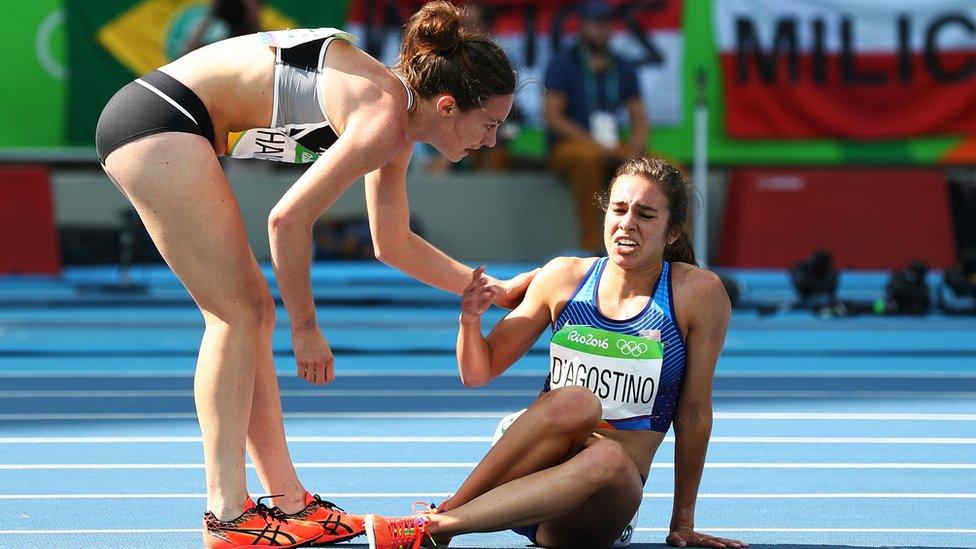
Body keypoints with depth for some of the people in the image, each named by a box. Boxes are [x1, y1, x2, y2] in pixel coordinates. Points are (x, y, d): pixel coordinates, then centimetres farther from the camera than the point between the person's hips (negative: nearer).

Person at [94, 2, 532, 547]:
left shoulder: (397, 126, 13)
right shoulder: (386, 122, -17)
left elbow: (394, 244, 26)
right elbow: (289, 219, -20)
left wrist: (496, 290, 28)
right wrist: (306, 327, -10)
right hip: (160, 118, -10)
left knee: (251, 313, 10)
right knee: (239, 312, -9)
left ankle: (289, 502, 13)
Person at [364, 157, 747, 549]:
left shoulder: (698, 292, -3)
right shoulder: (565, 277, 4)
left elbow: (694, 412, 1)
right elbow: (478, 374, 9)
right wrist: (470, 321, -12)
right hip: (528, 465, 1)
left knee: (608, 458, -37)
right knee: (577, 402, -31)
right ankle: (442, 514, -27)